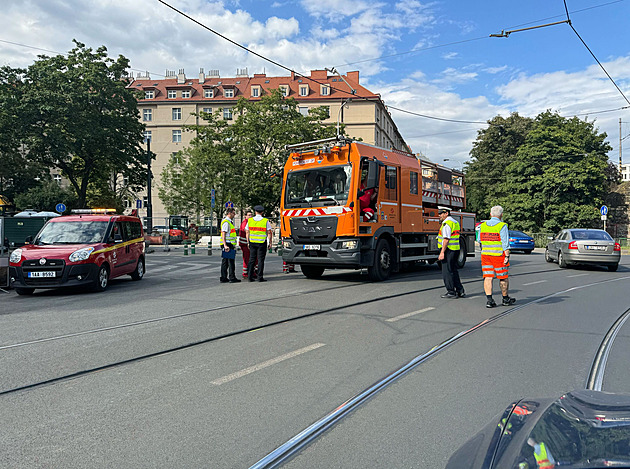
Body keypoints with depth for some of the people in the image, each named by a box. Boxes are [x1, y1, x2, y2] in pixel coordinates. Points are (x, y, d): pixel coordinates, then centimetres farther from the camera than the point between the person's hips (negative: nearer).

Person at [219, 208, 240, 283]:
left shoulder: (229, 222, 21)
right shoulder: (226, 222, -12)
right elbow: (223, 234, -18)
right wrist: (225, 245, -24)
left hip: (230, 245, 10)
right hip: (228, 244, -10)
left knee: (225, 262, 9)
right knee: (231, 262, -7)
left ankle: (224, 278, 12)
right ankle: (232, 278, -4)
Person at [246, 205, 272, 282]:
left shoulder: (250, 220, 5)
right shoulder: (265, 221, -3)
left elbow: (247, 232, 7)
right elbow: (269, 232, -6)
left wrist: (248, 242, 14)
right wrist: (270, 243, 0)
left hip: (252, 242, 3)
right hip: (262, 242, -3)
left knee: (252, 259, 8)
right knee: (260, 260, 0)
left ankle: (250, 276, 9)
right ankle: (259, 277, 1)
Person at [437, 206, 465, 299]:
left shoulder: (447, 223, -14)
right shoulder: (455, 222, 17)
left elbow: (446, 239, -22)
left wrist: (442, 253, -23)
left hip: (448, 250, -10)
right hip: (455, 250, 10)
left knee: (447, 272, -4)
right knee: (453, 271, 14)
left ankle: (451, 292, 0)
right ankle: (460, 291, 16)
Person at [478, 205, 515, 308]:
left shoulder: (482, 225, 5)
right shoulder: (502, 226, -9)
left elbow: (479, 240, 10)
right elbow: (505, 243, -13)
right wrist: (507, 256, -12)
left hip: (485, 254, 4)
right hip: (499, 255, -4)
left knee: (488, 277, 2)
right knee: (503, 277, 11)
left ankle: (489, 299, -5)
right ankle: (505, 298, 23)